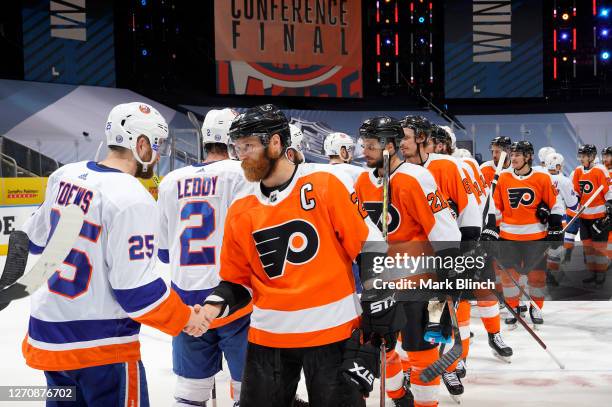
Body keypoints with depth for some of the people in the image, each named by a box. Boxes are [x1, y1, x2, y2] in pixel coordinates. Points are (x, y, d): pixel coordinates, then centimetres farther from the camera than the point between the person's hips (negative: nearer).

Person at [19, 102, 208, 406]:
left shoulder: (64, 175, 1)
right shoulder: (132, 198, -21)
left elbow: (37, 238, 16)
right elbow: (135, 290, -20)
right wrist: (184, 318, -6)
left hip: (48, 335, 8)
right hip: (101, 346, -7)